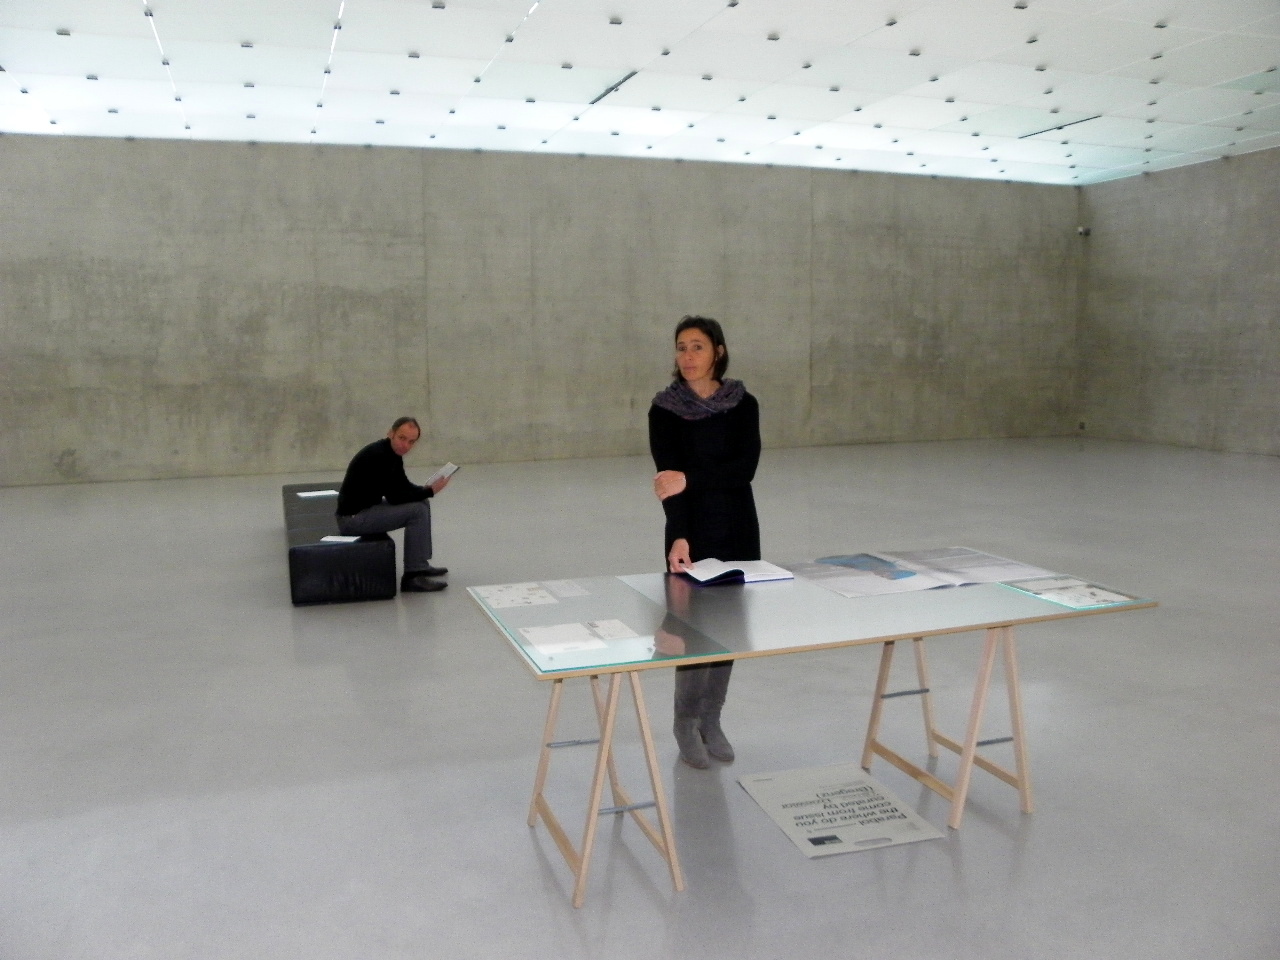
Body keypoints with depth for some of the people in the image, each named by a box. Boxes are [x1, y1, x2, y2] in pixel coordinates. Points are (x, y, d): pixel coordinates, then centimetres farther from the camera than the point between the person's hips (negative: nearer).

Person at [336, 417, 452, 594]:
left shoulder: (393, 453, 5)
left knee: (421, 503, 14)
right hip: (353, 517, -10)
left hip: (368, 507, 10)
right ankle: (412, 577, -11)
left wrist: (426, 490, -3)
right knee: (417, 510, -16)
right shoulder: (378, 456, -24)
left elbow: (403, 486, 16)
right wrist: (430, 491, -18)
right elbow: (395, 497, -24)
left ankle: (421, 564, 21)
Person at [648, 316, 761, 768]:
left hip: (738, 529, 2)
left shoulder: (743, 405, -1)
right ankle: (686, 724, 16)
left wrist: (690, 478, -26)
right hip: (691, 532, -2)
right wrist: (679, 537, -29)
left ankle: (712, 720, 24)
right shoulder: (664, 410, -6)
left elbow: (745, 468, -14)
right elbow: (669, 480, -16)